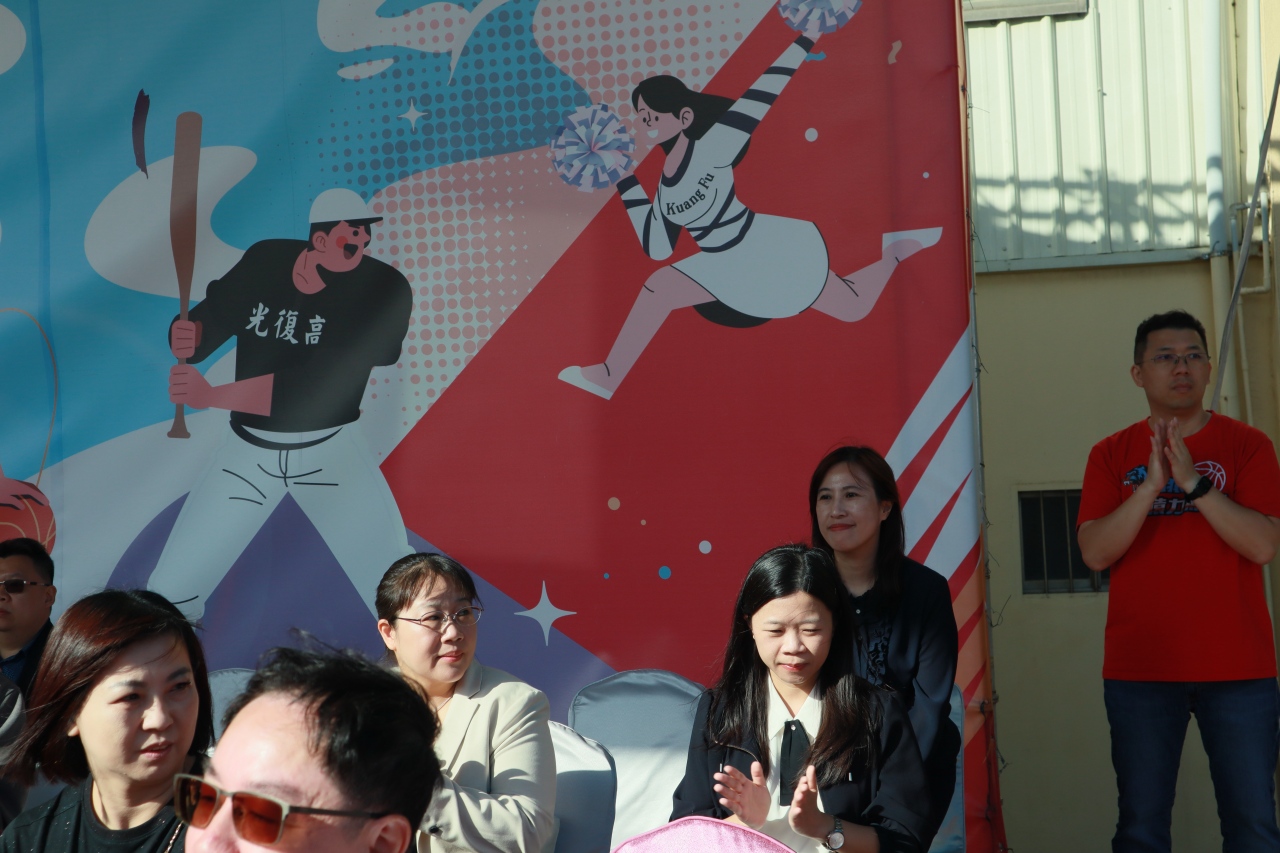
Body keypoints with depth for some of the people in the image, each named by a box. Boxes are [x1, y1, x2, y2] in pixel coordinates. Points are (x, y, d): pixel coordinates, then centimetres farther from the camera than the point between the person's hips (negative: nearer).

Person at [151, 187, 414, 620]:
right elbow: (207, 326, 2)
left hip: (329, 452, -2)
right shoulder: (265, 261, -5)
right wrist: (185, 335, -24)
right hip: (248, 451, 3)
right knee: (171, 595, 4)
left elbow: (320, 383, -26)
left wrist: (211, 396, -30)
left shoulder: (384, 287, -17)